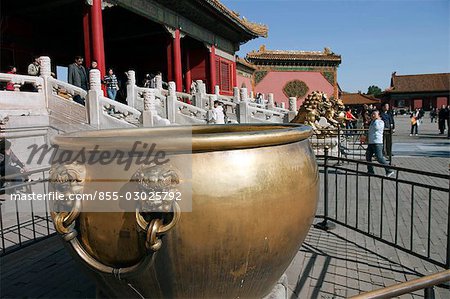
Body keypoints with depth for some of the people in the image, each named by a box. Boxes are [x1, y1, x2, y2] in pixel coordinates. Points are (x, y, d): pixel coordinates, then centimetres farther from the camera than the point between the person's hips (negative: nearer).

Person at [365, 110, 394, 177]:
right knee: (368, 156, 9)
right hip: (371, 142, 9)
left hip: (377, 143, -9)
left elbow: (377, 127, -25)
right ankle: (370, 171, 18)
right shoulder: (372, 122, 19)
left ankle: (389, 171, -6)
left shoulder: (381, 122, -5)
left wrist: (376, 119, -13)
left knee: (379, 158, -13)